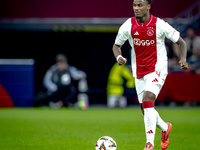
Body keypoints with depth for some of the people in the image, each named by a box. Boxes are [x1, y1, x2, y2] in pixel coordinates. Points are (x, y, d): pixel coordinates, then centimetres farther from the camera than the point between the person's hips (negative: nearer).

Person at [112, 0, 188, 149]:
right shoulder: (128, 26, -4)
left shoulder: (159, 25, -13)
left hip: (157, 70, -5)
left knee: (147, 100, -25)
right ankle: (165, 128, 42)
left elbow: (181, 42, -3)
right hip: (139, 72, 5)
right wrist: (119, 57, -13)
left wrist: (183, 58, -21)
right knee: (145, 109, 11)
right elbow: (116, 45, 9)